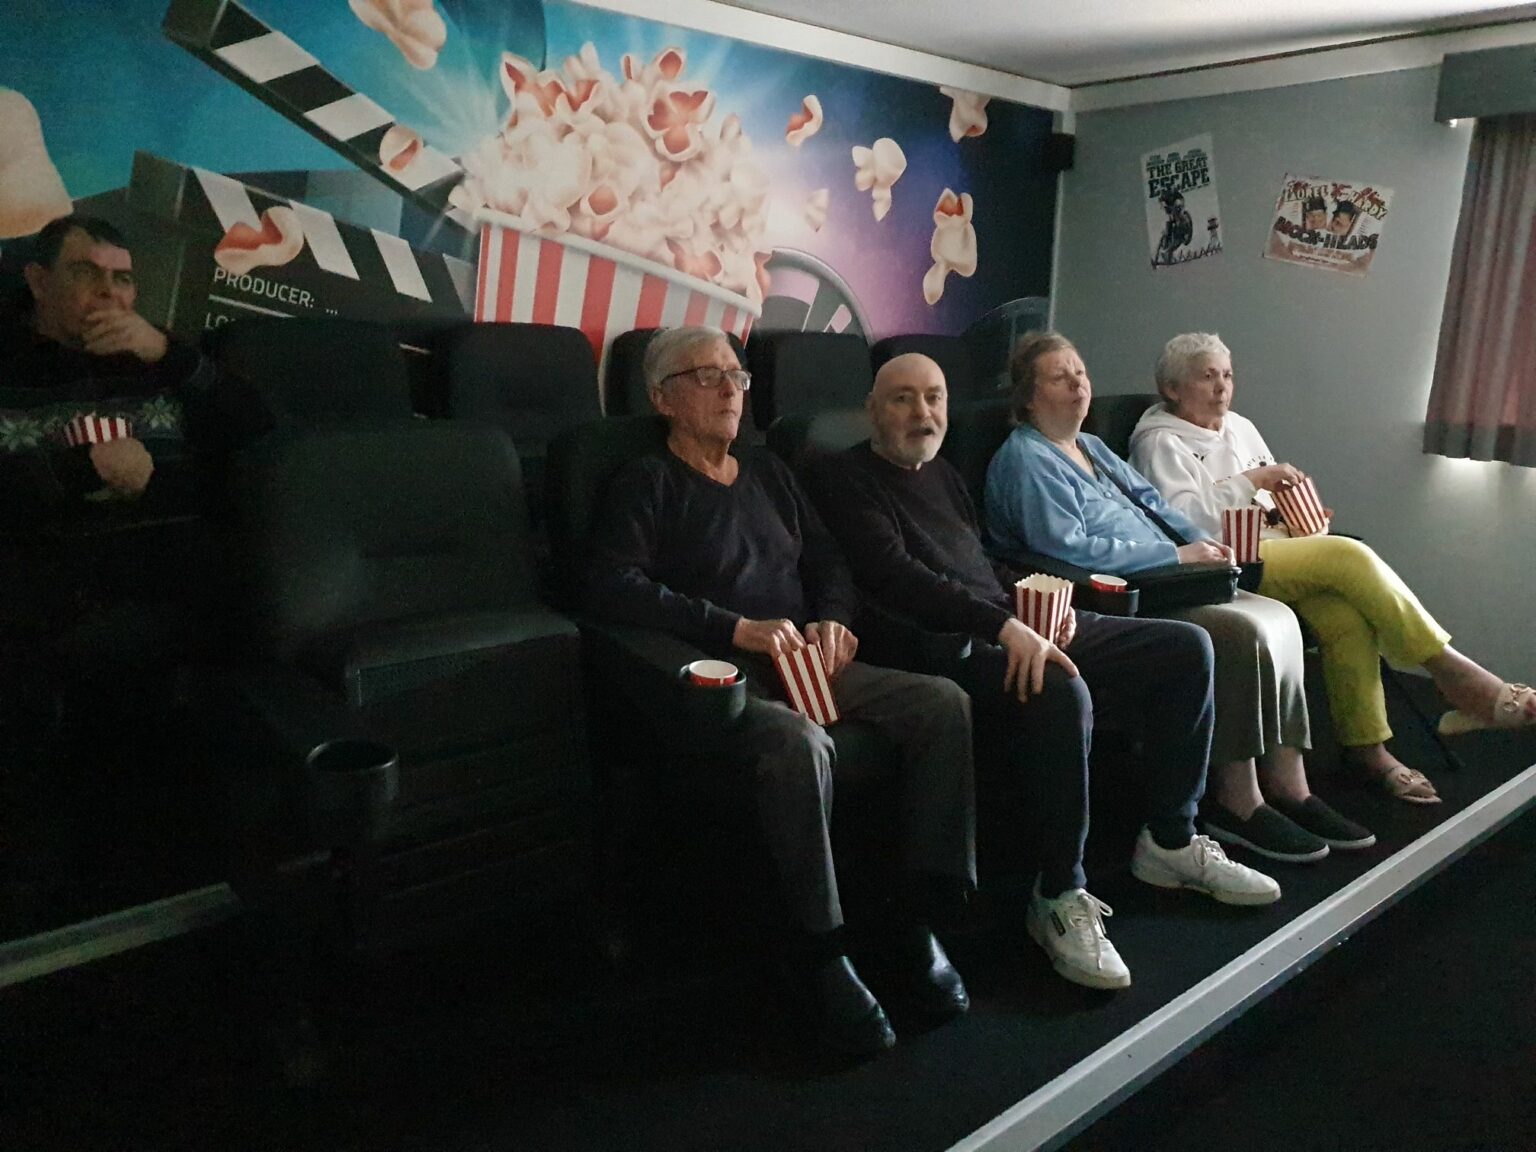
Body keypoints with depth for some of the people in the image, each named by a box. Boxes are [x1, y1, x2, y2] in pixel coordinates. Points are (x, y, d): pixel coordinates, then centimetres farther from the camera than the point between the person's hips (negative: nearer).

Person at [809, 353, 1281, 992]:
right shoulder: (849, 479, -4)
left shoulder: (942, 472, 23)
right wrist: (1003, 626, -27)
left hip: (1016, 625, 10)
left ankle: (1170, 841, 13)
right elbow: (897, 576, -18)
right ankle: (1059, 897, -19)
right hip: (945, 646, -9)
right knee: (1061, 690, -38)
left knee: (1186, 646, 5)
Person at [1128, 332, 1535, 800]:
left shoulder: (1240, 427, 25)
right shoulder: (1159, 441, 1)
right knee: (1350, 556, -25)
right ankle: (1451, 671, -16)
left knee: (1347, 612, -23)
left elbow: (1276, 498, 28)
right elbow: (1181, 519, -15)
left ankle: (1365, 745, -18)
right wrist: (1250, 481, -13)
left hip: (1275, 547, 7)